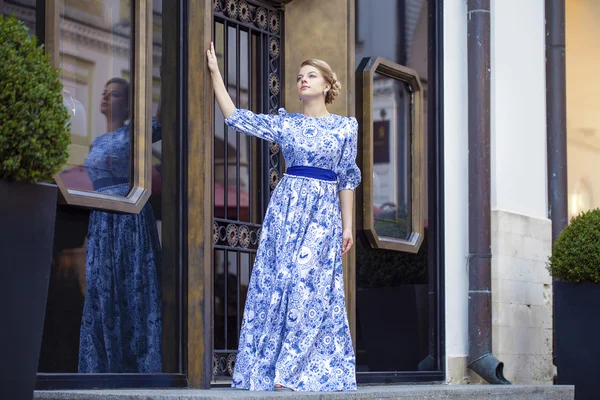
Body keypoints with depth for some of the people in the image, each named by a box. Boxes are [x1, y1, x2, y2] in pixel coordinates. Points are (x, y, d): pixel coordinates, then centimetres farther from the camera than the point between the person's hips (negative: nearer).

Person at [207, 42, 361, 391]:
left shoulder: (345, 126, 5)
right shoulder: (285, 123, 8)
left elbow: (347, 178, 7)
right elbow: (235, 116, 6)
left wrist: (347, 225, 3)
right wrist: (215, 72, 1)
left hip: (324, 212, -1)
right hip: (287, 207, 2)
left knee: (310, 287, -6)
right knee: (277, 284, -2)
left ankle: (291, 371, -2)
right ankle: (274, 366, 5)